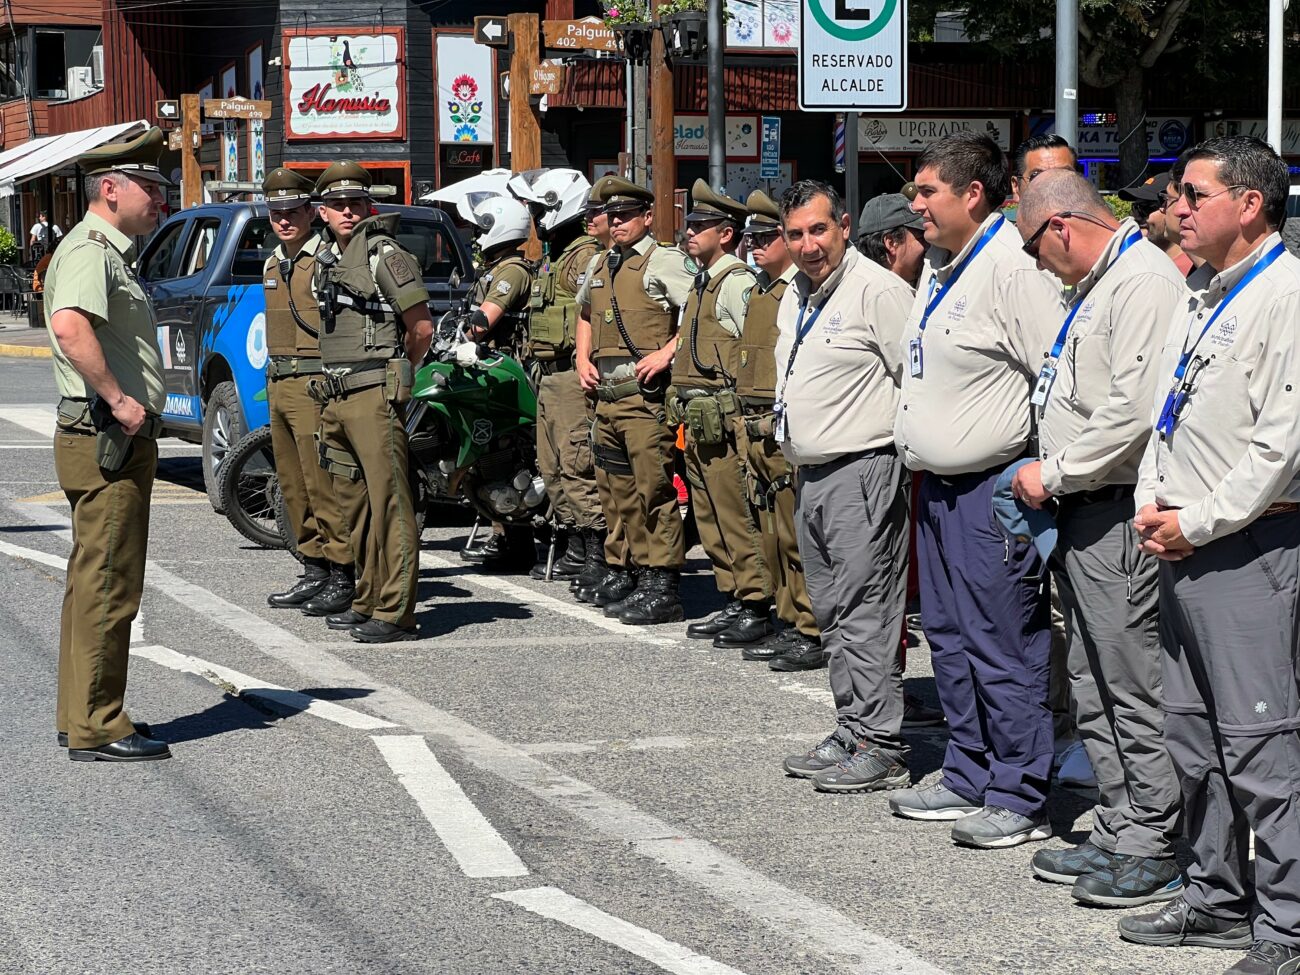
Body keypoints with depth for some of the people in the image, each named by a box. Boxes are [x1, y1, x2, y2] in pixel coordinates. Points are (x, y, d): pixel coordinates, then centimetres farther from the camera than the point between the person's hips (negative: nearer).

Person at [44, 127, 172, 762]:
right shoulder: (90, 251, -14)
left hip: (114, 441, 11)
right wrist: (118, 399, -28)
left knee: (94, 584, 15)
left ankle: (80, 718, 22)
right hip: (106, 443, -11)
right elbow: (70, 327, -33)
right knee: (107, 587, -8)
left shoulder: (107, 252, 20)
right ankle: (97, 729, -6)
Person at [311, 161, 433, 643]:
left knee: (388, 502, -9)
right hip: (335, 399, 9)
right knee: (354, 504, 12)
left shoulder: (384, 255, -7)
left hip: (374, 394, -9)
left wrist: (395, 374, 3)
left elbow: (421, 328, -8)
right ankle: (368, 601, 20)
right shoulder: (325, 259, 17)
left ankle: (395, 612, -11)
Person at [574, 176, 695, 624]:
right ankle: (634, 571, 21)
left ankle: (661, 584, -9)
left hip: (646, 394, -8)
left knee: (653, 488, -9)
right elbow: (586, 314, 36)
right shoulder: (601, 266, 19)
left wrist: (667, 352, -19)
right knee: (617, 491, 12)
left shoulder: (663, 262, -4)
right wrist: (583, 358, 20)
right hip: (606, 394, 8)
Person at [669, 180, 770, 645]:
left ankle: (756, 606, -5)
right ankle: (734, 601, 19)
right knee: (710, 517, 13)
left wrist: (747, 411, -17)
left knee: (737, 515, -9)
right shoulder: (702, 283, 19)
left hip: (724, 417, -10)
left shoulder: (737, 282, -11)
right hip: (698, 421, 10)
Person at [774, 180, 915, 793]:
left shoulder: (878, 290, -13)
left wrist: (902, 452, -12)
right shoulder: (796, 295, 16)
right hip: (811, 476, 9)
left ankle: (881, 748, -7)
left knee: (865, 614, -10)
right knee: (832, 615, 13)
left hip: (865, 473, -9)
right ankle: (851, 734, 20)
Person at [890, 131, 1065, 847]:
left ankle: (1019, 799, 2)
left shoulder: (1014, 269, -17)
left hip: (993, 488, -10)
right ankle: (969, 779, 27)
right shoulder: (939, 267, 15)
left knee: (1002, 647, -6)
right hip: (938, 486, 10)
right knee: (949, 638, 16)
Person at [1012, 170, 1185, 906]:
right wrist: (1051, 480, 12)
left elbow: (1133, 411, -23)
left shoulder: (1145, 281, -15)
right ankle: (1119, 831, 21)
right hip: (1083, 509, 11)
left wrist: (1052, 472, -14)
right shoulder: (1098, 285, 18)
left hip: (1121, 513, -11)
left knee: (1134, 681, -7)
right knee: (1095, 683, 14)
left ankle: (1156, 849, -1)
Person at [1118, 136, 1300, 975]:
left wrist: (1198, 523, -15)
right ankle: (1218, 898, 25)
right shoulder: (1200, 298, 16)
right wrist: (1153, 501, 7)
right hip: (1184, 545, 9)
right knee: (1194, 738, 14)